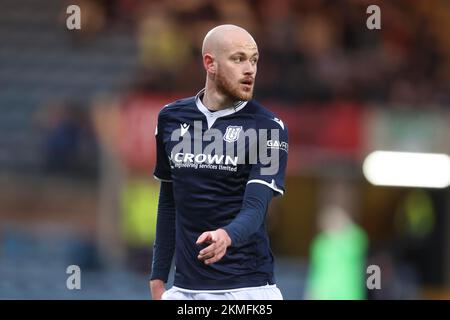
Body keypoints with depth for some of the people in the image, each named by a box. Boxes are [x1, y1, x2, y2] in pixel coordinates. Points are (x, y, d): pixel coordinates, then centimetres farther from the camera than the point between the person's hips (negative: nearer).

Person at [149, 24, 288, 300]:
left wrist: (226, 236, -36)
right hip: (186, 287, 4)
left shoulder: (269, 128, -5)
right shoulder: (171, 119, 8)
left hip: (247, 288, -3)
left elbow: (255, 207, -15)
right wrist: (158, 279, 12)